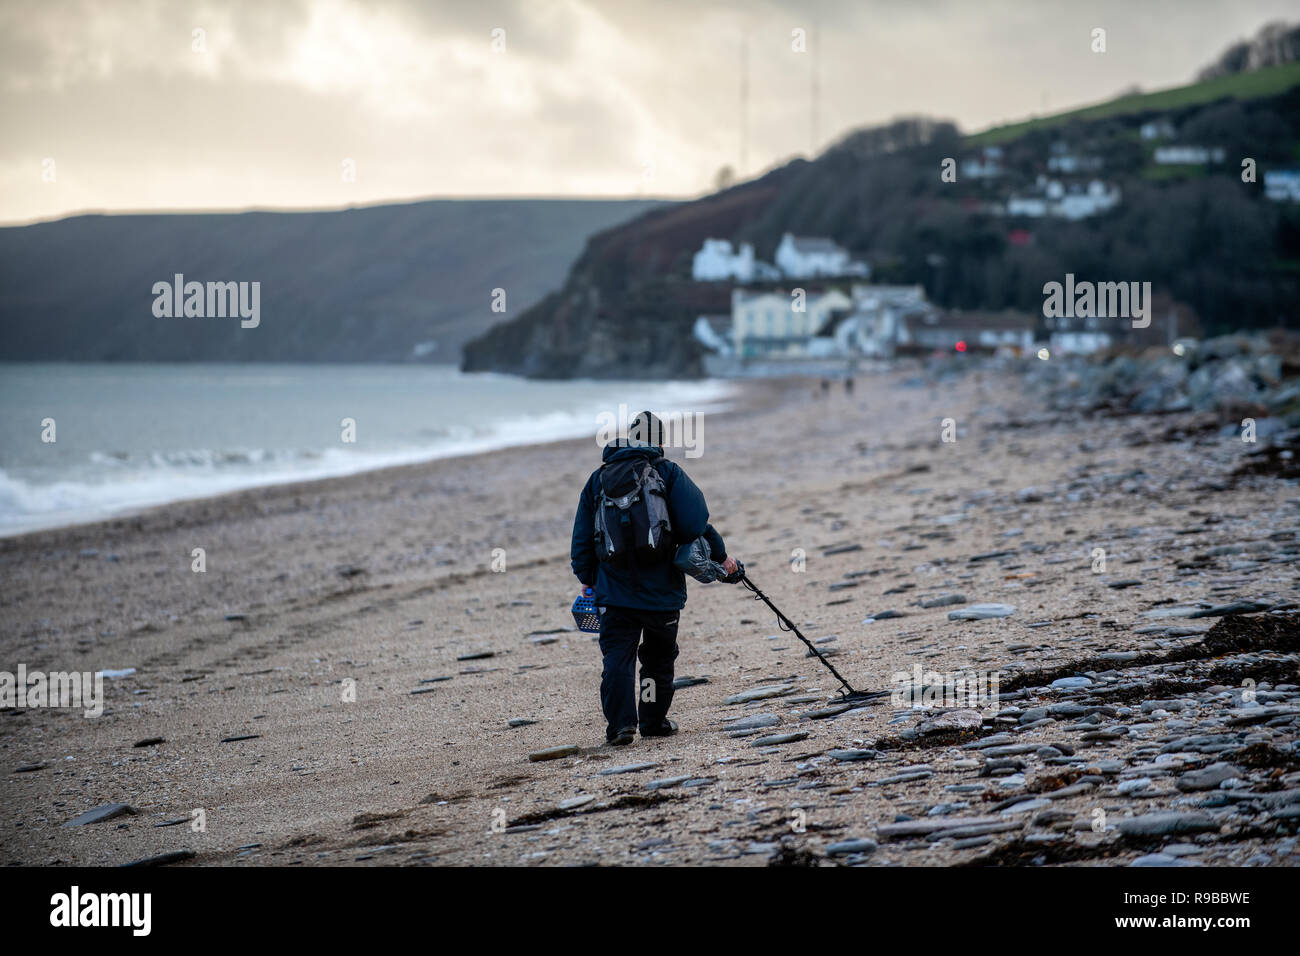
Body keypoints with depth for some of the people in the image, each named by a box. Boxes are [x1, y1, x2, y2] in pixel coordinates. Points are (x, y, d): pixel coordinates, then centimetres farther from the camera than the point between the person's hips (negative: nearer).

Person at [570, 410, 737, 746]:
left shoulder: (599, 478, 6)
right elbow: (695, 524, -11)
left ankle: (621, 723, -15)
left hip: (613, 589, 1)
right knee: (658, 656, 16)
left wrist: (586, 579, 20)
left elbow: (583, 536, 9)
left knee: (617, 655, -1)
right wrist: (719, 555, 3)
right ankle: (653, 719, 22)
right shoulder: (668, 473, -3)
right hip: (661, 589, -1)